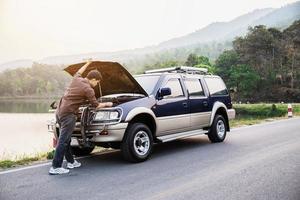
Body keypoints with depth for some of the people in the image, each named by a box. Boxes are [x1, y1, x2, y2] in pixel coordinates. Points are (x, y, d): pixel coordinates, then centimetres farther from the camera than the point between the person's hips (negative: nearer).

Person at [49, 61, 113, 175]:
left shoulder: (76, 79, 11)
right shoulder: (88, 90, -10)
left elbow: (79, 72, 37)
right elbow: (96, 106, 0)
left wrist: (88, 63, 47)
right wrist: (107, 104, 17)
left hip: (59, 112, 9)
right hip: (68, 114, -9)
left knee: (66, 139, 16)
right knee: (63, 141, -6)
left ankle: (71, 162, 28)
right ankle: (55, 167, -4)